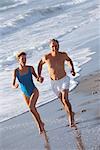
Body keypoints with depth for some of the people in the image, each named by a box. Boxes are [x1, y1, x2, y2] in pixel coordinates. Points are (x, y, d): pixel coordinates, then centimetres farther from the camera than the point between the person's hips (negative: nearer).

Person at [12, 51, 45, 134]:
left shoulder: (30, 68, -12)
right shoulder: (16, 71, -13)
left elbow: (36, 77, 4)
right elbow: (13, 85, -13)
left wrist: (39, 79, -19)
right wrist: (15, 86, -37)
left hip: (34, 91, -3)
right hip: (25, 94, 3)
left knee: (31, 107, -25)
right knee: (33, 109, 14)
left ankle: (40, 123, -4)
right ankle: (40, 124, 37)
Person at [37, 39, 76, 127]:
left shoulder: (63, 55, -13)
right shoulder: (46, 57, -15)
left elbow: (69, 60, 12)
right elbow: (40, 64, 7)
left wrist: (72, 69, -1)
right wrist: (39, 76, -2)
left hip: (64, 80, -2)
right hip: (54, 83, 2)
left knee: (65, 100, -19)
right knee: (62, 101, 16)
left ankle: (71, 119, -8)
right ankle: (70, 113, 41)